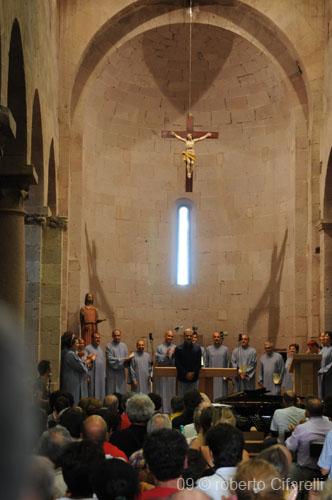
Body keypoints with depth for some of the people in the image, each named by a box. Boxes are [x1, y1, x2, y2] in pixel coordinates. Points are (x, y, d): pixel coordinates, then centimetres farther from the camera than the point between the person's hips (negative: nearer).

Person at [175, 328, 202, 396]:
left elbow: (199, 363, 3)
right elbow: (177, 364, -5)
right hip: (182, 379, -1)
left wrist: (193, 373, -10)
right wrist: (186, 374, -12)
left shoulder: (197, 348, 5)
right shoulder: (178, 349, 0)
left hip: (194, 378, 1)